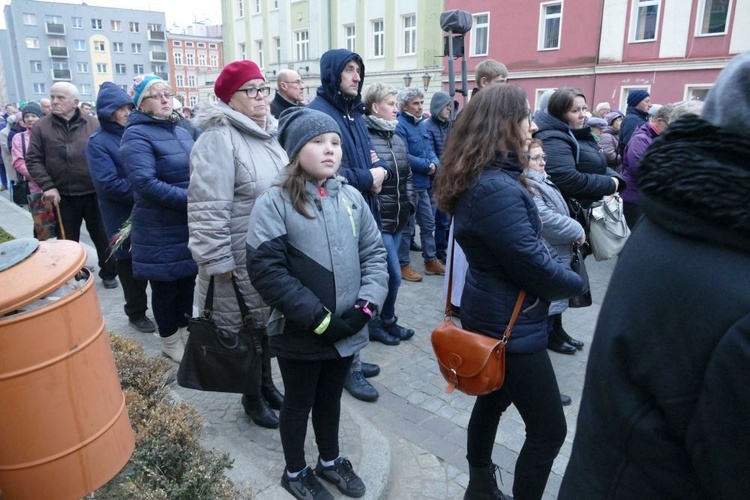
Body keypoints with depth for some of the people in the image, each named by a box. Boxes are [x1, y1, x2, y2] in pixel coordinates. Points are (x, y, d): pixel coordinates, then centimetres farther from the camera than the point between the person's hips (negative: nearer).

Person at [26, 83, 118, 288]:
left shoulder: (92, 124, 0)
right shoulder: (41, 127, 1)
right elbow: (33, 160, 1)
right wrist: (47, 186, -10)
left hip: (94, 193, -1)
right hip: (63, 196, 1)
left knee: (103, 237, 10)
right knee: (67, 241, 12)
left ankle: (109, 273, 28)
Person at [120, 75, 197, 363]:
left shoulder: (181, 131, 11)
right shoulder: (136, 135, -12)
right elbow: (145, 182, -24)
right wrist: (190, 199, -25)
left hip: (190, 224, 7)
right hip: (159, 230, -6)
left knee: (188, 281, 18)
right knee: (165, 287, 8)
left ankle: (186, 329, 37)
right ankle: (170, 342, 26)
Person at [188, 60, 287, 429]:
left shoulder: (270, 134, 11)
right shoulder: (219, 139, -16)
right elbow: (208, 207, -20)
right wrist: (218, 260, -20)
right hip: (242, 261, -8)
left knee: (268, 322, 20)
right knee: (244, 327, 9)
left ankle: (266, 383, 40)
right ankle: (252, 396, 29)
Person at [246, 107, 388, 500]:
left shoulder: (351, 197, 1)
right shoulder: (274, 203, -14)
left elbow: (374, 252, 5)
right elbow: (266, 271, -18)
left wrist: (367, 304, -9)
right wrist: (319, 319, -19)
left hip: (347, 331, 4)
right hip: (300, 334, -4)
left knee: (331, 398, 24)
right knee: (299, 403, 17)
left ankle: (330, 460, 48)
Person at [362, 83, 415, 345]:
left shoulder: (397, 139, 13)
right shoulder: (365, 137, -14)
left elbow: (407, 176, 20)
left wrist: (409, 203, 11)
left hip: (398, 218, 8)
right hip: (377, 219, -8)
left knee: (382, 273, 16)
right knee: (393, 274, -3)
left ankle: (378, 321, 29)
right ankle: (386, 321, 19)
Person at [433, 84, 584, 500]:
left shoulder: (483, 179, 6)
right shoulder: (496, 188, -27)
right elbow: (531, 264, -24)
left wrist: (562, 271, 1)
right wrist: (576, 283, -6)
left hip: (492, 314, 10)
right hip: (511, 324, -10)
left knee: (493, 400, 24)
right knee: (548, 429, 5)